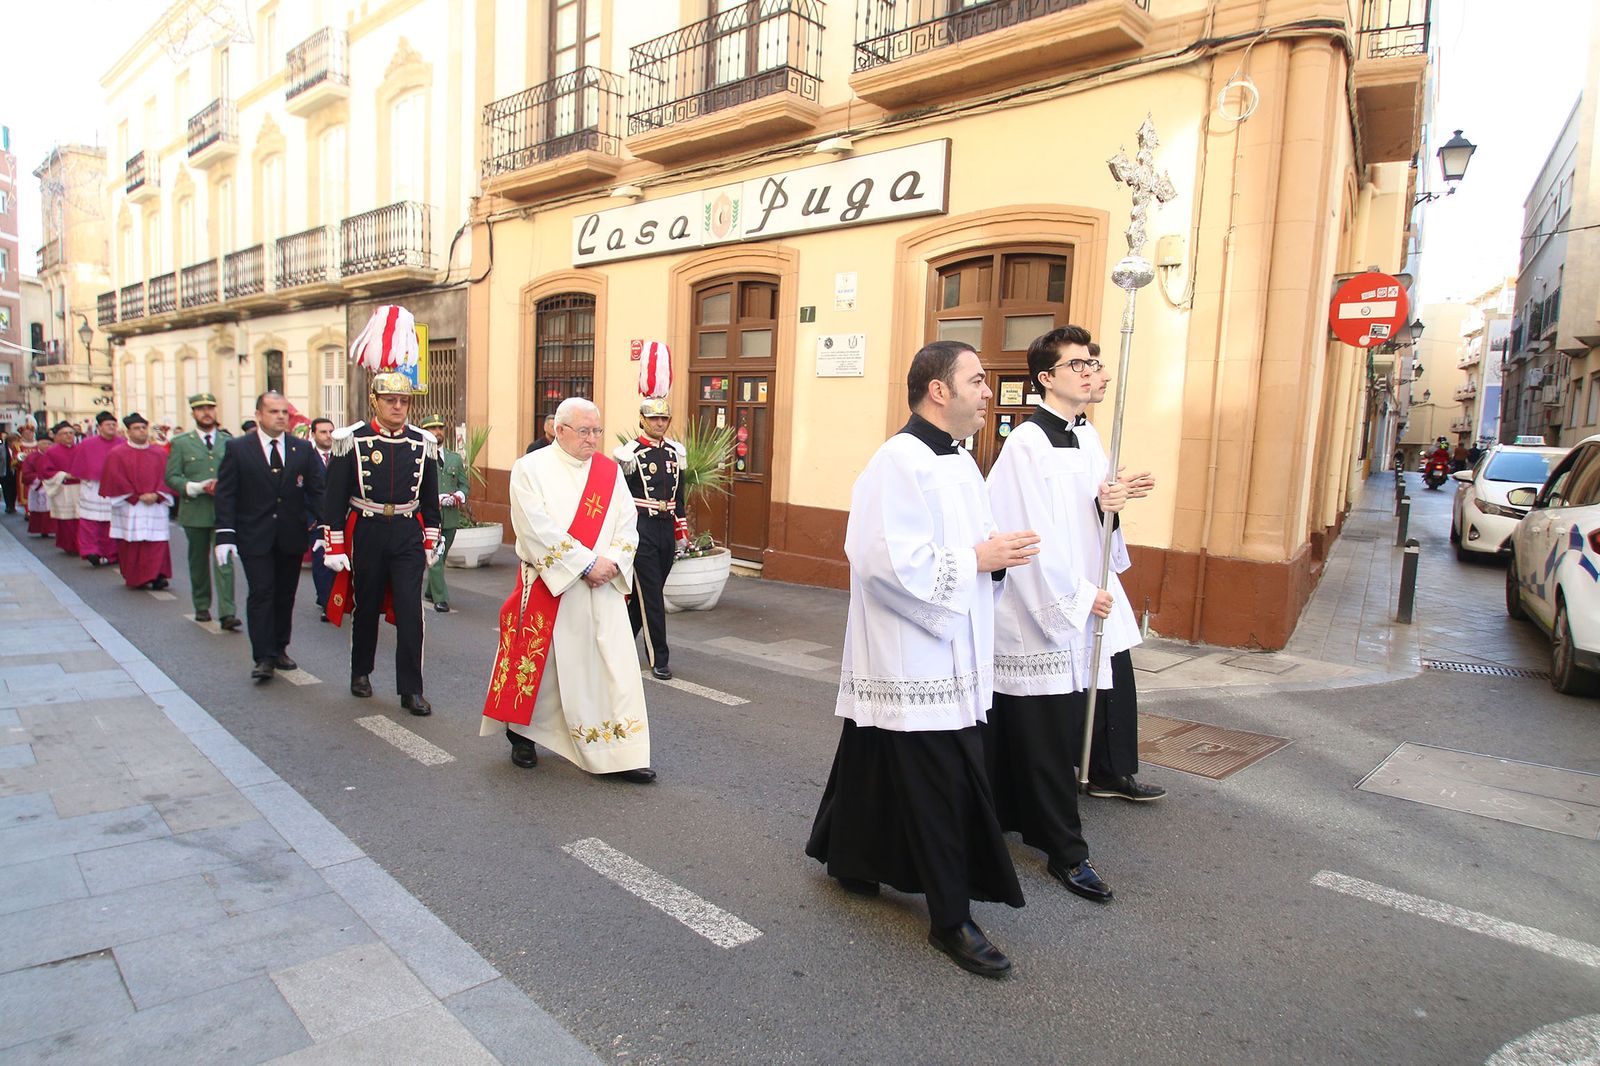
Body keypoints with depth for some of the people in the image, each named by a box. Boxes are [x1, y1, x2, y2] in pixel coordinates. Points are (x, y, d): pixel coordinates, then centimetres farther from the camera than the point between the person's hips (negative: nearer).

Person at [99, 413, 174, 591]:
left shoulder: (159, 453, 10)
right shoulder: (118, 454, 3)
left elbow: (166, 476, 5)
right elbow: (116, 480, -2)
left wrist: (156, 495, -10)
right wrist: (137, 497, -9)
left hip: (156, 505, 1)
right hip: (130, 508, -1)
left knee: (157, 543, -7)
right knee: (132, 544, 1)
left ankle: (157, 576, -9)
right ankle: (135, 578, 10)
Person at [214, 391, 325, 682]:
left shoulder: (303, 449, 5)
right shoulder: (237, 448, -1)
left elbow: (317, 492, 5)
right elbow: (225, 494, -2)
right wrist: (225, 535, -10)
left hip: (292, 537, 3)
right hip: (254, 537, -2)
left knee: (285, 595, 10)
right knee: (261, 593, -5)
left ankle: (280, 649, 23)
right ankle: (264, 658, -2)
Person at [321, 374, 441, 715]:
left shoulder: (423, 443, 3)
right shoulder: (352, 440, -4)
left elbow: (430, 498, 11)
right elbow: (335, 497, -3)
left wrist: (430, 542, 11)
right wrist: (334, 547, -5)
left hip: (408, 536, 1)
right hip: (366, 533, -1)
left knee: (410, 611, -4)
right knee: (366, 608, 13)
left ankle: (411, 690, 3)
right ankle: (361, 673, 34)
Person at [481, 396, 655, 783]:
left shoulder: (610, 471, 8)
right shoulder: (530, 468, -5)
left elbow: (627, 522, 5)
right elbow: (537, 529, -15)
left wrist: (612, 562, -13)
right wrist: (587, 564, -18)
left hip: (602, 590, 3)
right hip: (548, 586, -3)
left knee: (614, 666, -1)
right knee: (536, 662, 9)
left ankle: (621, 754, 5)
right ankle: (522, 735, 34)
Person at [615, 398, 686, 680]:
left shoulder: (675, 452, 10)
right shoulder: (631, 453, -7)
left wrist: (680, 533, 16)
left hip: (666, 529, 6)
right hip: (642, 530, -6)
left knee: (642, 593, 15)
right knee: (651, 596, -4)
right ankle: (659, 659, 3)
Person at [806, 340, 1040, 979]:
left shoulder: (957, 461, 13)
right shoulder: (900, 463, -19)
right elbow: (890, 561, -27)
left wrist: (1001, 551, 1)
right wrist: (978, 558, -20)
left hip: (950, 657, 9)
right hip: (914, 662, -9)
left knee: (879, 769, 21)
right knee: (939, 788, 0)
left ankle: (847, 861, 40)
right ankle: (951, 920, 16)